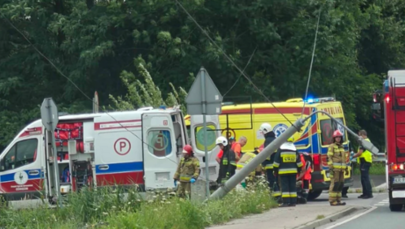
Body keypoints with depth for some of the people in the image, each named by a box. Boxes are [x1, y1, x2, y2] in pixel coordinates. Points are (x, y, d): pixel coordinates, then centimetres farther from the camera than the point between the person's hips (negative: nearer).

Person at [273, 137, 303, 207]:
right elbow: (298, 162, 11)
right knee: (293, 186, 7)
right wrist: (299, 170, 21)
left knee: (285, 187, -4)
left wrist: (275, 170, 3)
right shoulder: (295, 150, 6)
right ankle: (293, 202, 5)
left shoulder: (280, 149, -5)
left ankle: (286, 202, -10)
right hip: (293, 171, 3)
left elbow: (276, 161, -4)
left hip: (283, 171, -3)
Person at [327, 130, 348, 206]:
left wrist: (346, 168, 21)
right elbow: (329, 157, -11)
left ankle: (338, 200, 12)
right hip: (335, 168, -8)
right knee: (335, 184, -10)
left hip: (341, 168, 8)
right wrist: (330, 168, -19)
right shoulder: (332, 146, -4)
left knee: (340, 184, 7)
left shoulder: (341, 146, 18)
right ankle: (332, 201, -9)